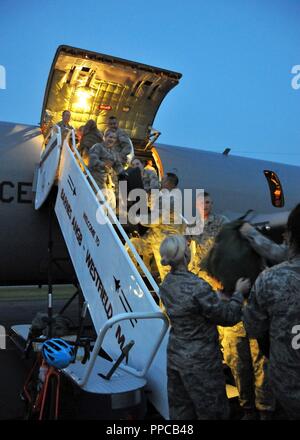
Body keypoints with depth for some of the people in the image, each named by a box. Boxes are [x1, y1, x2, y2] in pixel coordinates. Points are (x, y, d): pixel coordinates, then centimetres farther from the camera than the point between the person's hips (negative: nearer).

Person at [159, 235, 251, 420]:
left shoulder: (166, 285, -4)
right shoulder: (197, 286, -27)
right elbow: (229, 317, -16)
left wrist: (217, 298, 12)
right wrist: (239, 293, -1)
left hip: (175, 356, 7)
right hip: (200, 361, -7)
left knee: (180, 410, 21)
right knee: (212, 412, 15)